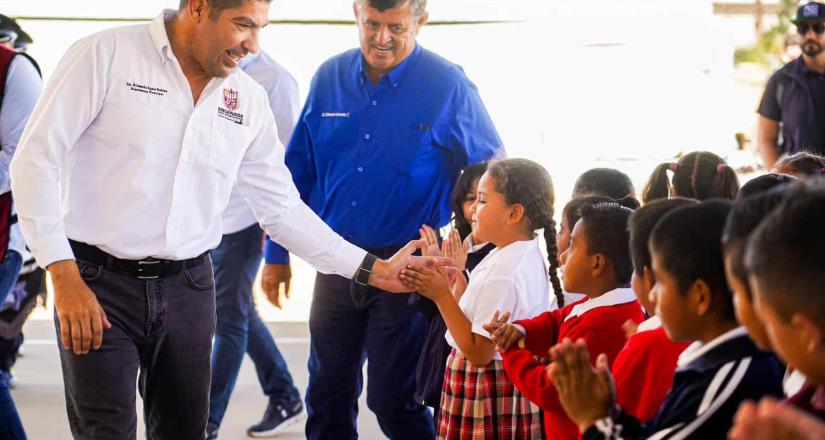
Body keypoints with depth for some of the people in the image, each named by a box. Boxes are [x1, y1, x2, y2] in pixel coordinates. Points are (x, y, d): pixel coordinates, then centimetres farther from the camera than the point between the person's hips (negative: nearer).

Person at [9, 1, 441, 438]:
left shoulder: (249, 99, 6)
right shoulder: (105, 56, -8)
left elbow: (283, 208, 13)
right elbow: (35, 160, -9)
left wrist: (375, 270, 7)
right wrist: (64, 277, -15)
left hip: (188, 288, 5)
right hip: (99, 285, -4)